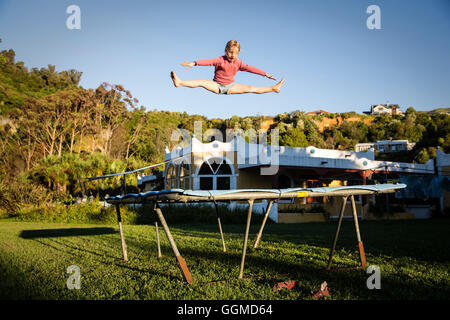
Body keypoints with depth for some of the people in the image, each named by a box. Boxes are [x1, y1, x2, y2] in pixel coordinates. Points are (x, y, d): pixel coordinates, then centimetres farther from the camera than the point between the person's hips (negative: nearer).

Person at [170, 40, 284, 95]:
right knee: (202, 82, -26)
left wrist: (265, 74, -5)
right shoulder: (221, 60, -14)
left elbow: (250, 68, -2)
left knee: (250, 89, -5)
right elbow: (208, 61, -26)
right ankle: (179, 82, -38)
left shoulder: (238, 63, -2)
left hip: (230, 86, 3)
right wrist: (193, 63, -40)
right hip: (217, 85, -3)